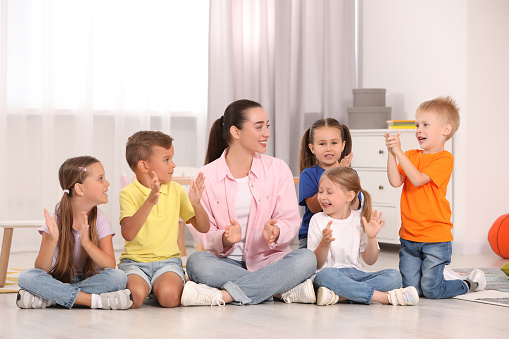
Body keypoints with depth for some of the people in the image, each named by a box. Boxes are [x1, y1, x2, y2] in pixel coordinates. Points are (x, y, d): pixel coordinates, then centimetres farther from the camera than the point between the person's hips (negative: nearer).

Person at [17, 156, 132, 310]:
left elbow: (110, 266, -14)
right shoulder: (57, 220, -9)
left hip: (89, 280, 2)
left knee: (118, 277, -28)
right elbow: (40, 270, -14)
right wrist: (52, 240, -32)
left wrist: (87, 243, -29)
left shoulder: (99, 221, -4)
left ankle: (47, 299, -26)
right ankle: (94, 300, -33)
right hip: (58, 279, -1)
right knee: (26, 277, -29)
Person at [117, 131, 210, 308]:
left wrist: (196, 203, -12)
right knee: (135, 296, -33)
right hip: (134, 261, -2)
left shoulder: (176, 190, 8)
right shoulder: (129, 193, -5)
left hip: (167, 261, 2)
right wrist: (150, 202, -29)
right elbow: (127, 233, -21)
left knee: (169, 296, -31)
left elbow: (203, 228, 9)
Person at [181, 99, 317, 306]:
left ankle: (223, 295, -35)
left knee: (306, 259, -30)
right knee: (196, 262, -34)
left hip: (266, 259, 1)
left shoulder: (278, 170, 7)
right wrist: (225, 239, -25)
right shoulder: (206, 176, 2)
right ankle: (287, 290, -32)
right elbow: (202, 233, -1)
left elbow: (290, 221, 2)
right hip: (226, 262, -1)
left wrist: (275, 232, -22)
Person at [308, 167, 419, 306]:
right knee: (324, 275, -39)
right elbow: (316, 264, -3)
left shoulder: (361, 219, 8)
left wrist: (372, 237, -10)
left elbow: (370, 261, 7)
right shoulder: (318, 220, 3)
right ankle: (386, 297, -36)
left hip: (356, 274, 3)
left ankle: (338, 296, -35)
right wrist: (324, 243, -22)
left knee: (394, 276, -21)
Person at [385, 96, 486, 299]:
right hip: (409, 236, 6)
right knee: (410, 290, 4)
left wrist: (399, 152, -23)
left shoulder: (444, 159, -10)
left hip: (435, 238, -6)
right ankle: (444, 275, 32)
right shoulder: (410, 156, 10)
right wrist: (391, 153, -14)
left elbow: (417, 179, -22)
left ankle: (469, 284, 20)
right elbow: (396, 181, -5)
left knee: (431, 290, -7)